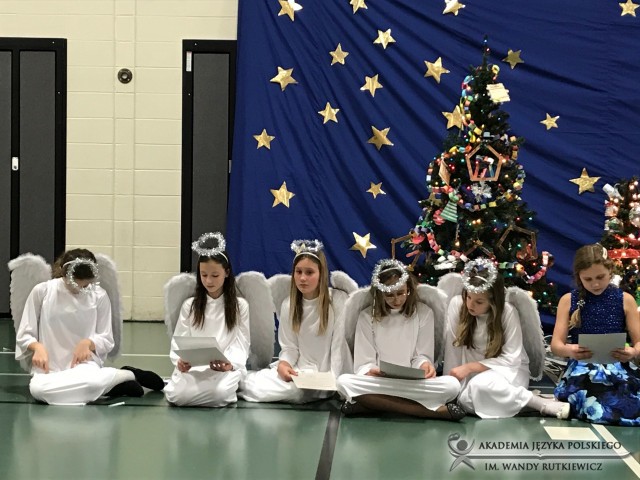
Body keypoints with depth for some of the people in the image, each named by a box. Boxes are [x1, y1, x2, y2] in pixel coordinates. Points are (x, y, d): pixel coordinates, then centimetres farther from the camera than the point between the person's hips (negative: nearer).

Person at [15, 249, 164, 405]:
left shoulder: (99, 296, 2)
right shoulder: (42, 291, 1)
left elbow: (106, 340, 10)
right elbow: (24, 335, 6)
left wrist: (88, 343, -12)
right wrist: (37, 347, -16)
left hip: (83, 363, -2)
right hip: (49, 368, 2)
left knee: (91, 381, -42)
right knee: (37, 389, -38)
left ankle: (126, 375, -7)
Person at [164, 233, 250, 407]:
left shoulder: (239, 306, 10)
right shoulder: (190, 306, 14)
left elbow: (241, 344, 4)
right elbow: (179, 341, 9)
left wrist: (230, 363, -20)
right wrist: (180, 361, -16)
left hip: (227, 367, -1)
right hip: (192, 366, 1)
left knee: (219, 393, -37)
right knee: (179, 395, -32)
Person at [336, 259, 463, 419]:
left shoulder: (423, 313, 11)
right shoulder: (367, 317, 9)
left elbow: (422, 355, 9)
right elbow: (363, 364, 4)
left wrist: (424, 364, -15)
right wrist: (369, 372, -20)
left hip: (414, 385, -1)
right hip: (378, 384, 1)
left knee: (452, 385, -30)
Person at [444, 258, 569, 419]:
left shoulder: (508, 312, -16)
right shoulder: (457, 305, -10)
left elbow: (511, 359, -17)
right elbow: (453, 348, -7)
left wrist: (470, 367, -23)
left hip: (508, 370, -3)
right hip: (476, 372, 3)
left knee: (480, 384, -38)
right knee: (466, 401, -33)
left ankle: (542, 404, -23)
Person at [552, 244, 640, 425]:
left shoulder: (625, 300, 8)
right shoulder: (568, 300, 7)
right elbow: (556, 344, 3)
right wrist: (569, 350, -22)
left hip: (618, 368, 2)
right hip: (582, 370, -2)